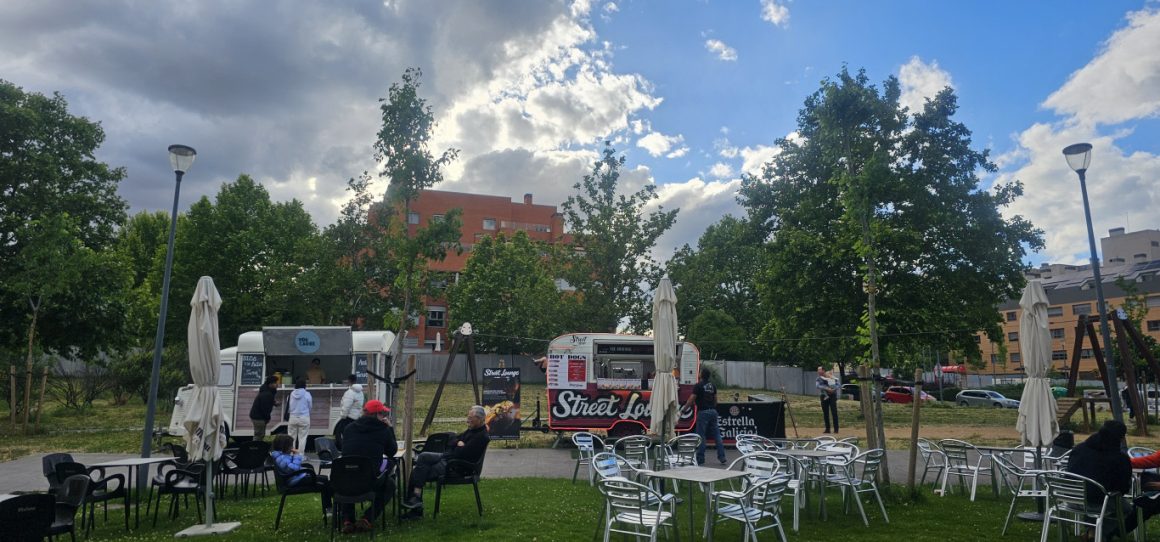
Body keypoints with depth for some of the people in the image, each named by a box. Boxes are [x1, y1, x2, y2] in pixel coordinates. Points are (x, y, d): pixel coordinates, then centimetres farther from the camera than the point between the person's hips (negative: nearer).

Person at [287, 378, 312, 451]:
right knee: (302, 438, 3)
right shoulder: (307, 394, -10)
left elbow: (289, 406, 7)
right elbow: (310, 406, 0)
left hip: (293, 417, 3)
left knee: (292, 437, 13)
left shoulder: (292, 394, -2)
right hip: (304, 418, -3)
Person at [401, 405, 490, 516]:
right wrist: (458, 443, -7)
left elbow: (461, 453, -23)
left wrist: (458, 445, -3)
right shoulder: (471, 430, 15)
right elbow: (450, 443, 14)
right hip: (448, 457, 10)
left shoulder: (482, 437, -17)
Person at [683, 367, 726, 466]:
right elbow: (715, 399, 16)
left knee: (701, 436, 0)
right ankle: (722, 457, 7)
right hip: (713, 411, 6)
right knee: (716, 434, 8)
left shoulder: (698, 385, -9)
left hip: (703, 412, -6)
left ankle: (700, 459, 3)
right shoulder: (712, 385, 10)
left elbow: (691, 400, -11)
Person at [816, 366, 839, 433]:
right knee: (825, 413, 3)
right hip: (824, 397, 2)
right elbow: (818, 386, -12)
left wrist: (834, 389, -19)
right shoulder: (818, 379, 7)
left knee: (834, 412, -8)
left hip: (832, 396, -2)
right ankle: (827, 429, 11)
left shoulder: (832, 377, 6)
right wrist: (827, 388, -25)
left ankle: (836, 429, -5)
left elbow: (837, 384, 1)